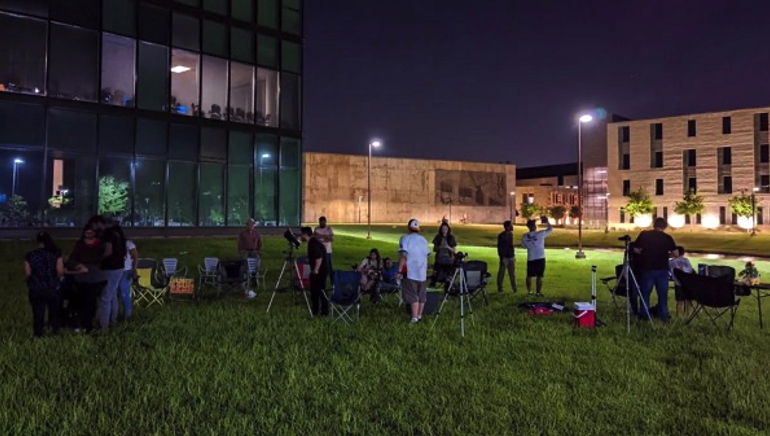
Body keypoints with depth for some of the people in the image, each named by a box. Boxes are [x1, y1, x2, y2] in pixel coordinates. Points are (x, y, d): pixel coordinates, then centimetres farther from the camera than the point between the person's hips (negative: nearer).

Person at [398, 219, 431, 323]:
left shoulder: (405, 238, -5)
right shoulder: (423, 239, 11)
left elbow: (404, 256, -14)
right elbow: (427, 255, 16)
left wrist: (399, 270, -13)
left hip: (410, 272, -5)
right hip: (423, 272, 5)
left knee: (412, 296, -6)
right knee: (421, 295, 13)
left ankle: (414, 317, -11)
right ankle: (419, 316, 20)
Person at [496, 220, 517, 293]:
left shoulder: (511, 234, 8)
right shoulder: (501, 235, -14)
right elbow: (499, 247, -14)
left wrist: (513, 255, 15)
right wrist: (501, 257, -18)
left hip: (511, 257, 7)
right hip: (504, 257, -7)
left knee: (512, 273, 11)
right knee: (501, 273, 2)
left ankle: (514, 287, 18)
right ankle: (499, 287, 11)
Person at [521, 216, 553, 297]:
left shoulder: (525, 236, -4)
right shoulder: (540, 234, -11)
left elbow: (523, 245, 12)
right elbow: (550, 229, 3)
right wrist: (547, 222, 16)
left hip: (530, 259, 2)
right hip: (540, 258, -2)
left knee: (529, 276, 14)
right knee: (539, 276, 5)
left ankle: (529, 291, 20)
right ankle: (539, 292, 8)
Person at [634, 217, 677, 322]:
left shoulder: (644, 234, -5)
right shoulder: (667, 237, -2)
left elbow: (636, 250, -3)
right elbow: (675, 253, 1)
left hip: (647, 268, -1)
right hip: (662, 269, 1)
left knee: (645, 292, 11)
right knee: (663, 293, 12)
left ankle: (644, 315, 16)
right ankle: (664, 316, 17)